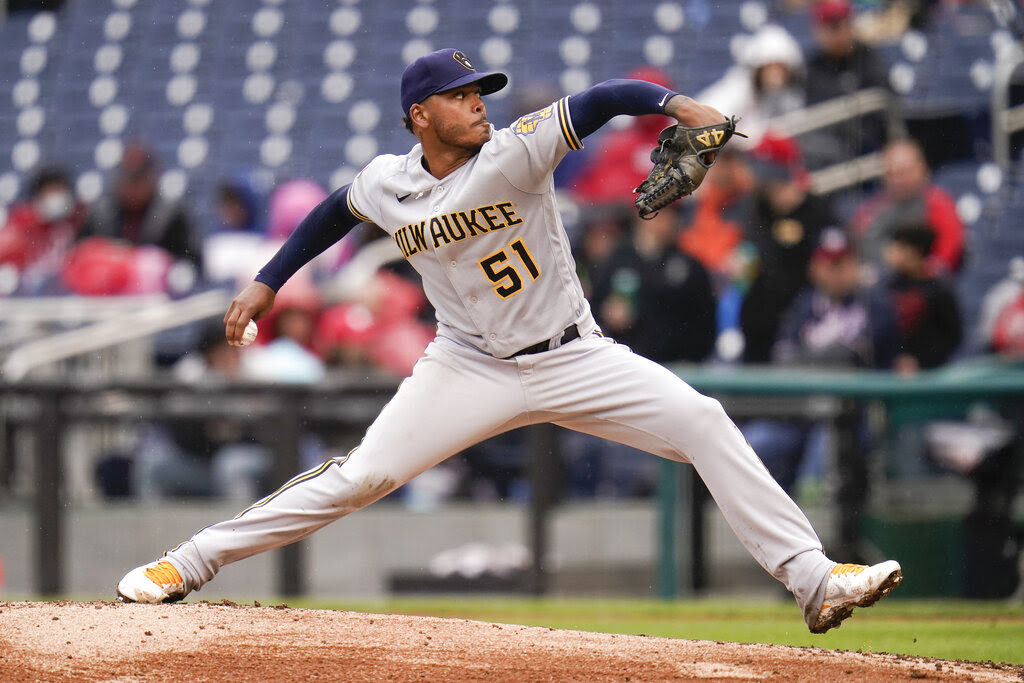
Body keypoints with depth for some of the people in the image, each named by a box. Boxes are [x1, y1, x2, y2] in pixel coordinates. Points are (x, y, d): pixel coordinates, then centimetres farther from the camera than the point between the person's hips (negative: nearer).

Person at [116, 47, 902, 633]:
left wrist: (673, 102, -46)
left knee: (701, 420, -18)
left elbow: (598, 101, -29)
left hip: (572, 358, -1)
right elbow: (336, 211, 17)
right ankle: (190, 564, 3)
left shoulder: (513, 153, -17)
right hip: (472, 368, 1)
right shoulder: (387, 184, -6)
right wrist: (269, 281, 19)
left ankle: (813, 580, -16)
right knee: (363, 475, -9)